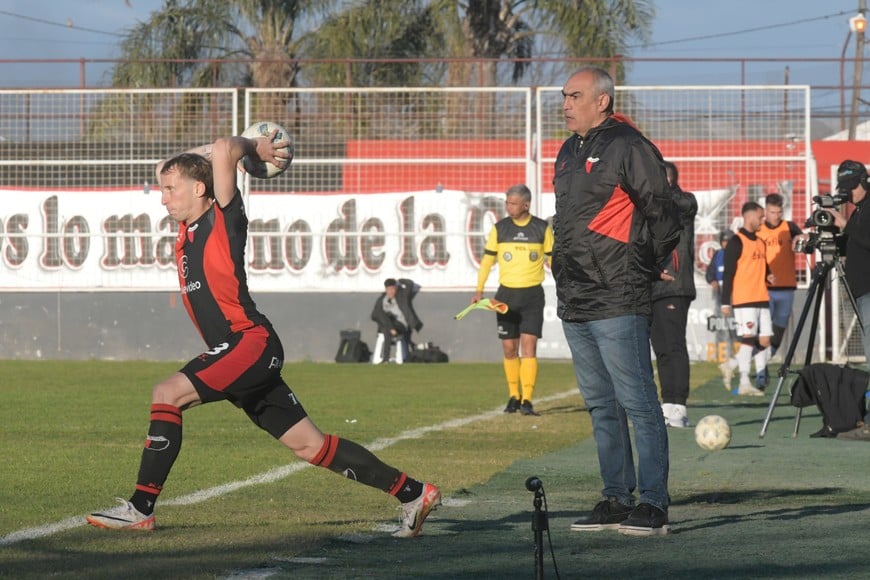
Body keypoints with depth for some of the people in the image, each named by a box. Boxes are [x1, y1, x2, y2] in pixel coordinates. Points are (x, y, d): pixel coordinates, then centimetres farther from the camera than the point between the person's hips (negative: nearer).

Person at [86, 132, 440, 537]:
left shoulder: (223, 218, -6)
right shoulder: (187, 228, 16)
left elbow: (222, 150, -18)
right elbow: (165, 168, 29)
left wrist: (255, 148, 1)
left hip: (251, 344, -9)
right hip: (237, 352, 9)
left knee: (168, 394, -21)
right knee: (309, 445, 8)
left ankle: (140, 508, -19)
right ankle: (412, 493, 13)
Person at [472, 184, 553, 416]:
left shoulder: (542, 228, 0)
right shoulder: (499, 228, 3)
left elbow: (553, 259, 8)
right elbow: (487, 259, 8)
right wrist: (479, 290, 2)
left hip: (532, 294, -2)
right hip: (506, 294, 2)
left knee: (529, 346, -11)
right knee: (509, 349, 4)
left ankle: (527, 400, -14)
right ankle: (513, 397, 16)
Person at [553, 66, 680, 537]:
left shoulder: (629, 148, -9)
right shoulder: (569, 153, 17)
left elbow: (663, 216, -10)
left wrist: (637, 269, -7)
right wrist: (565, 270, 15)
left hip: (617, 304, -9)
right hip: (574, 304, 9)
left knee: (637, 402, -7)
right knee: (601, 405, 12)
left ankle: (653, 506, -6)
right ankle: (617, 500, 18)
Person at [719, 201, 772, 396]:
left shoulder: (759, 242, 19)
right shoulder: (737, 242, -5)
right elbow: (728, 273, -8)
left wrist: (767, 277, 5)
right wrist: (725, 302, -12)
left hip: (761, 299, 8)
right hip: (744, 300, -8)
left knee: (764, 341, 3)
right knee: (748, 338, -11)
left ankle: (731, 365, 16)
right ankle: (744, 383, -8)